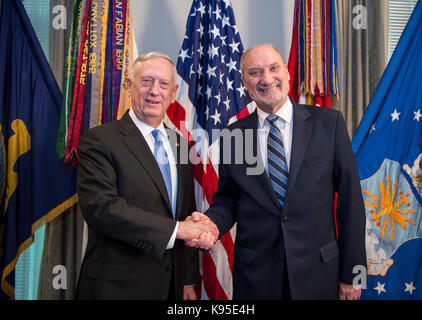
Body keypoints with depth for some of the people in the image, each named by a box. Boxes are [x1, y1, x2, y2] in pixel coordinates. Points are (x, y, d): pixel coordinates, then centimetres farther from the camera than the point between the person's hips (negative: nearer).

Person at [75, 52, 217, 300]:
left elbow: (188, 214, 9)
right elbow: (100, 207, -23)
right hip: (117, 287, -5)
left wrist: (189, 280, 9)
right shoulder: (98, 141, -10)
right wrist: (175, 229, -22)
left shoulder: (180, 144, 7)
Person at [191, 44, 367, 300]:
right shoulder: (232, 136, -1)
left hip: (317, 272, 0)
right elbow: (228, 200, 5)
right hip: (254, 274, 1)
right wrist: (210, 222, -17)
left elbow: (350, 200, -4)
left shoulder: (329, 122, -5)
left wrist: (351, 272, -2)